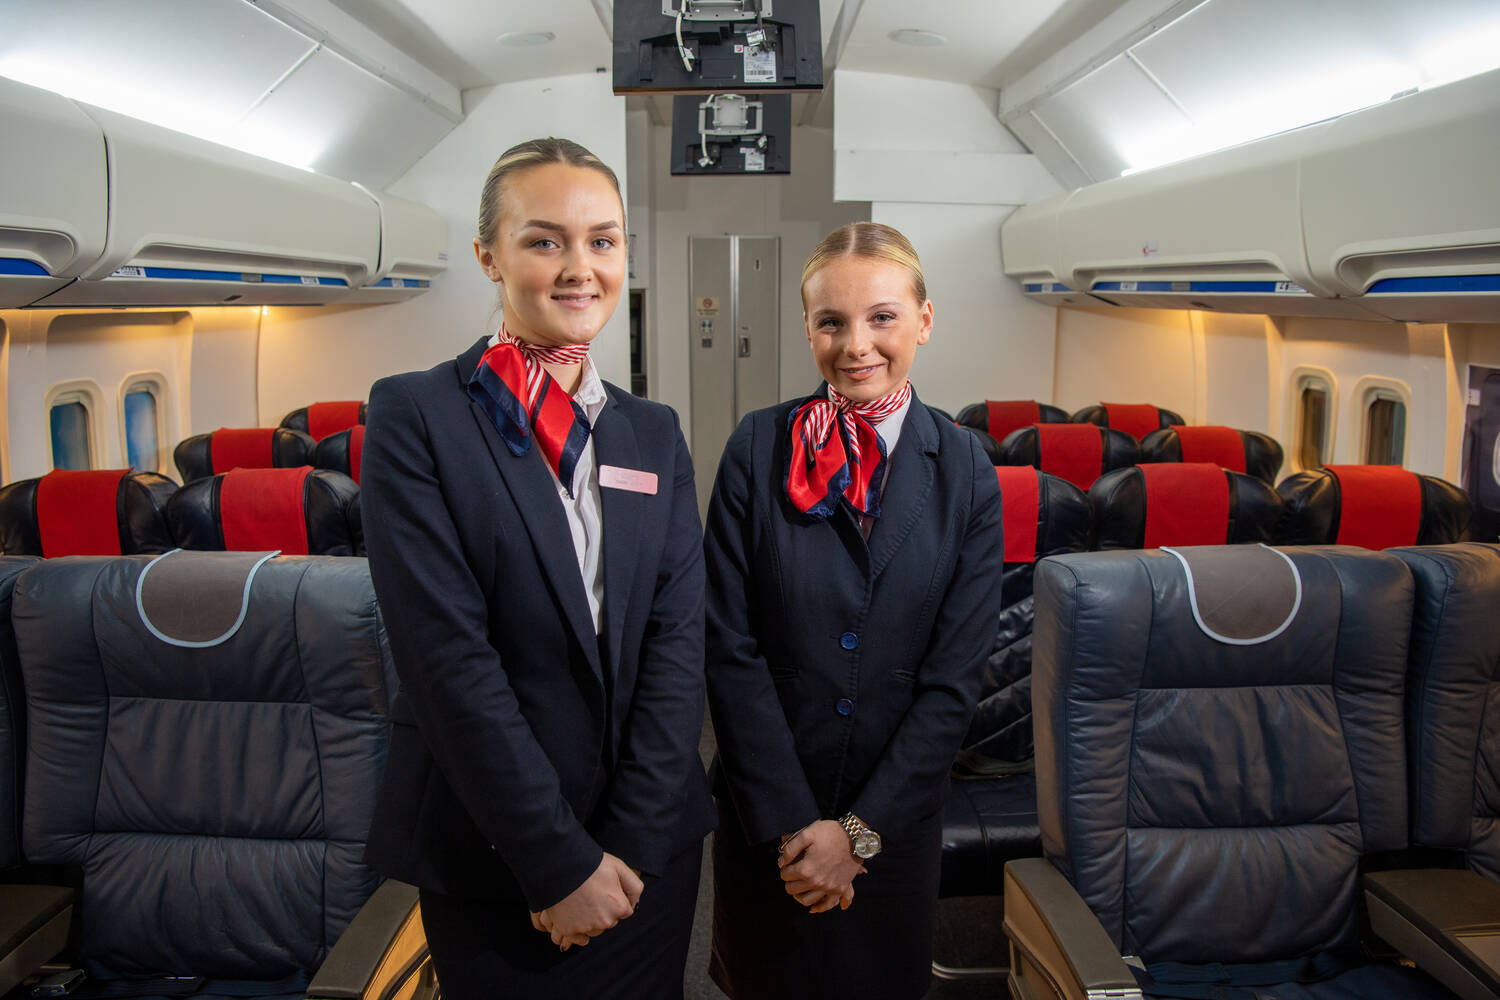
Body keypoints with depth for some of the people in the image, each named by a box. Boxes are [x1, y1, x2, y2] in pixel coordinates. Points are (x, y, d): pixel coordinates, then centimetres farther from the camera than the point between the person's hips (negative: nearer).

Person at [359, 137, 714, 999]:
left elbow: (680, 638, -2)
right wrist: (559, 859, -15)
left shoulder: (654, 432, 5)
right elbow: (447, 654, -15)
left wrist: (629, 844, -10)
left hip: (652, 844, 4)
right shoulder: (415, 416, -8)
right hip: (491, 857, -3)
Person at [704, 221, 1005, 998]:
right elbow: (731, 647, -10)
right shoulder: (758, 450, -9)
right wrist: (792, 820, -12)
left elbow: (954, 676, -7)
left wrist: (861, 828, -10)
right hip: (764, 816, 0)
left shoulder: (966, 473, -6)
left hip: (896, 817, 1)